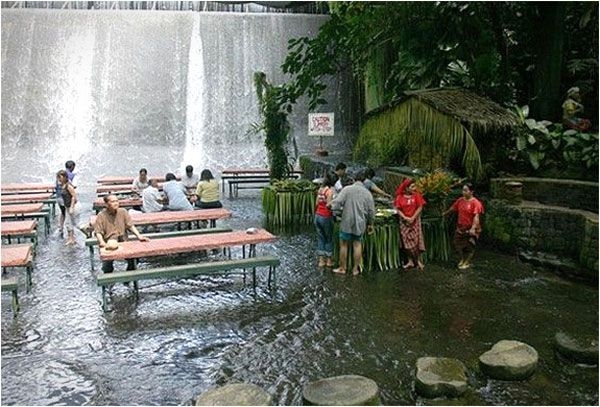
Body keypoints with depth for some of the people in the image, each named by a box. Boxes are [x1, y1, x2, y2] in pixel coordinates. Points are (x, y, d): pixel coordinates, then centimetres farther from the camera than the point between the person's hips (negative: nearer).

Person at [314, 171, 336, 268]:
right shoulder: (330, 190, -14)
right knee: (329, 239, 8)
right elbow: (328, 205, -20)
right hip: (326, 217, -6)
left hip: (317, 216, 6)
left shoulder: (320, 189, 7)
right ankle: (329, 260, 16)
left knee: (321, 238, 13)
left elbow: (317, 203, 11)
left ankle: (321, 260, 16)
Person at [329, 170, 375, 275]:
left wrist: (331, 204, 5)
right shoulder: (367, 193, -1)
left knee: (343, 244, 10)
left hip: (347, 223, -2)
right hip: (360, 223, 2)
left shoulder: (347, 189, -9)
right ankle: (356, 269, 17)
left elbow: (337, 202, -16)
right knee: (357, 245, 11)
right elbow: (371, 211, 3)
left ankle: (342, 268, 18)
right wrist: (370, 224, 15)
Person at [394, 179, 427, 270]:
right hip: (404, 221, 1)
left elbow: (420, 208, -6)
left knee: (416, 240, -2)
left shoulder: (416, 195, -3)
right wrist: (405, 218, -15)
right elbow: (398, 210, -4)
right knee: (407, 241, 5)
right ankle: (410, 261, 13)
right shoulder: (400, 197, -3)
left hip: (415, 221, -1)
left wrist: (413, 218, -13)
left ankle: (418, 260, 8)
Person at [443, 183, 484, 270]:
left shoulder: (475, 202, -17)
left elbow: (476, 216, -24)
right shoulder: (460, 200, 3)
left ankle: (467, 262, 21)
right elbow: (452, 208, 20)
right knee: (457, 243, 11)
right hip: (461, 227, 6)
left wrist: (473, 228, -33)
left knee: (469, 246, 4)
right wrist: (445, 213, 33)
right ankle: (462, 259, 32)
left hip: (471, 228, -6)